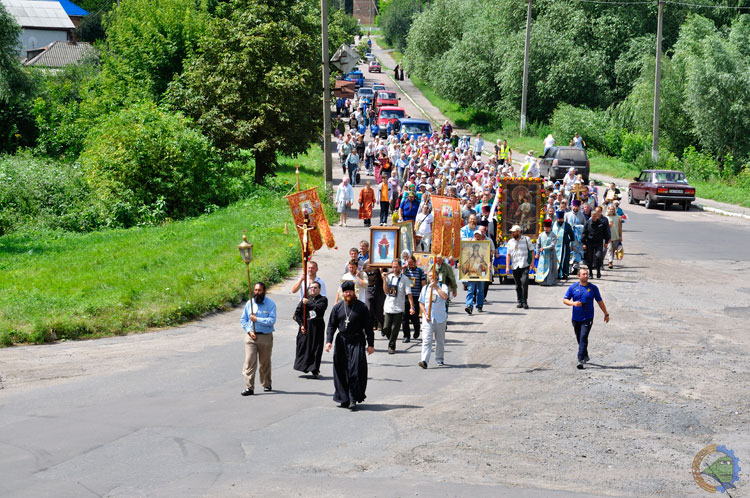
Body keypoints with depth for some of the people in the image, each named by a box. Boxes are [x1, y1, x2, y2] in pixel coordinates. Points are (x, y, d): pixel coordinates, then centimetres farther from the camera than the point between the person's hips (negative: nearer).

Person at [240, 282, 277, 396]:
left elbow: (272, 320, -14)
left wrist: (257, 319, -16)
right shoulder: (249, 303, 7)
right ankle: (249, 387, -12)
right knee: (249, 361, -10)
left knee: (265, 362, 10)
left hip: (266, 336, -2)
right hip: (251, 336, 2)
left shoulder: (270, 304, -3)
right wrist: (249, 331, -5)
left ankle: (266, 384, 29)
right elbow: (243, 320, 10)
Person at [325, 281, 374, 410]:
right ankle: (343, 398, 14)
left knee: (355, 369, -12)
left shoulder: (361, 307, 1)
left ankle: (353, 399, -7)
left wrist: (370, 344, 0)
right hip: (341, 342, 3)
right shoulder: (337, 307, 8)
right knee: (341, 370, 4)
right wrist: (329, 341, -4)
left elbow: (368, 326, 3)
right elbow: (331, 325, 9)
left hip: (357, 342, -3)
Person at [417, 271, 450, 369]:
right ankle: (424, 361, -22)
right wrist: (425, 314, -3)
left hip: (440, 318, 0)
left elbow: (445, 296, -17)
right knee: (426, 340, -13)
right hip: (428, 318, 1)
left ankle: (439, 359, 29)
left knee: (440, 340, 11)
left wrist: (436, 287, -15)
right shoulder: (425, 288, 11)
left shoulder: (443, 286, 4)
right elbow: (421, 303, 10)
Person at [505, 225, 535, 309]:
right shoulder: (510, 242, 12)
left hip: (525, 265, -3)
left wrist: (532, 262, -3)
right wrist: (507, 267, 0)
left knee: (524, 282, -16)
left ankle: (525, 302, -11)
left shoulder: (526, 239, 6)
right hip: (515, 266, 3)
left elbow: (532, 251, 8)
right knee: (518, 285, 6)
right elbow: (508, 255, 9)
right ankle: (520, 302, 16)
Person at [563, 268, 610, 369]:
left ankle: (580, 360, -18)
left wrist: (606, 314, 14)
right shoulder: (573, 287, 2)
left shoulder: (593, 288, 1)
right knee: (579, 339, 13)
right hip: (576, 318, 3)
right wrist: (573, 303, -17)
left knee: (583, 338, -15)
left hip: (588, 318, -3)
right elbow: (565, 300, 3)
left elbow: (600, 301, 10)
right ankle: (585, 356, 34)